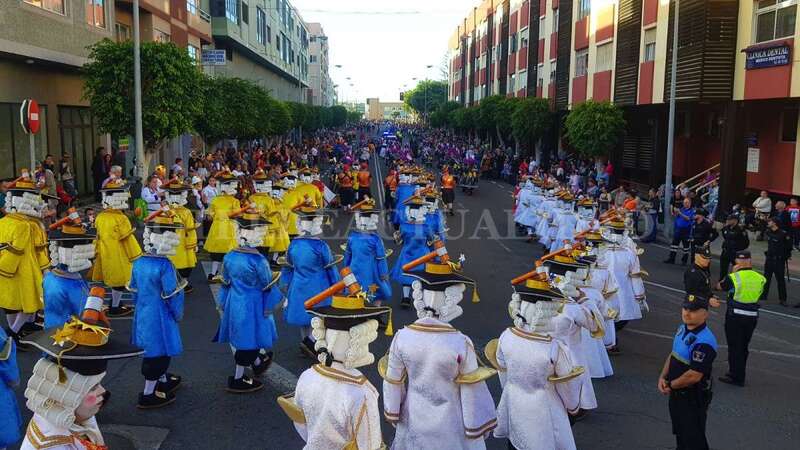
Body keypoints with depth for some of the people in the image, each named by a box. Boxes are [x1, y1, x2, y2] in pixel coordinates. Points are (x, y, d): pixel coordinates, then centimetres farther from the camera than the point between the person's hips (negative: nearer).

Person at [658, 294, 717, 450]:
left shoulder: (704, 342, -28)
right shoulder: (682, 329, 2)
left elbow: (694, 376, -29)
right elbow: (673, 354, 12)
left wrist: (671, 385, -14)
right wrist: (662, 377, -1)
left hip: (693, 398, -9)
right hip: (677, 394, 9)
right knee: (680, 433, 26)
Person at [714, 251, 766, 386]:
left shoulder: (733, 277, -13)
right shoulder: (760, 278, 0)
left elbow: (719, 287, 2)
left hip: (735, 315, -5)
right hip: (752, 316, 5)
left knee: (734, 346, 5)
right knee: (743, 347, 17)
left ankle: (736, 377, 9)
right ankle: (739, 374, 28)